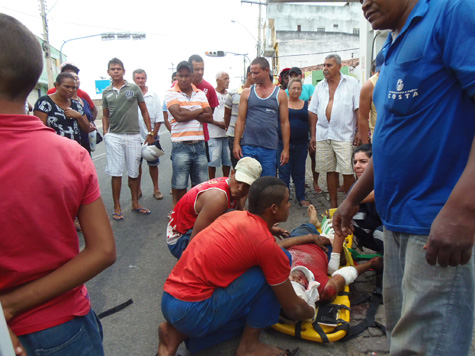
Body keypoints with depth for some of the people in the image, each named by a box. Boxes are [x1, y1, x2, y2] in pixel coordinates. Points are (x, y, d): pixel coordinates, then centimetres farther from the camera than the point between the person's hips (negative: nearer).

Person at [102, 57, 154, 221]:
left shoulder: (134, 88, 5)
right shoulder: (106, 92, 10)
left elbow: (144, 111, 7)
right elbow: (105, 115, 16)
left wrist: (150, 132, 3)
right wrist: (105, 132, 2)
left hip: (133, 136, 0)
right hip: (114, 137, 1)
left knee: (134, 172, 8)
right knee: (115, 173, 1)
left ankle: (135, 204, 23)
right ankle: (117, 207, 12)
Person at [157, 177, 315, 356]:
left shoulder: (234, 215, 6)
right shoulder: (267, 245, -15)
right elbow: (294, 309, -3)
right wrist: (312, 312, 19)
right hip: (193, 313, -8)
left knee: (251, 313, 24)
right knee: (268, 275, -9)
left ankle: (178, 333, 14)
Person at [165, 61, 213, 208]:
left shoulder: (200, 93, 12)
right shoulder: (171, 93, -1)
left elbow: (209, 117, 1)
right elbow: (179, 115, -16)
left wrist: (188, 113, -9)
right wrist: (200, 111, -3)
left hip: (199, 144, 4)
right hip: (181, 146, -4)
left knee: (200, 184, 11)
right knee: (179, 186, 2)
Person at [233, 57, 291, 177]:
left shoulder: (280, 94, 7)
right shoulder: (247, 92, 9)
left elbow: (284, 123, 5)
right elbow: (240, 120, 5)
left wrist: (286, 149, 0)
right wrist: (236, 143, -4)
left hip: (269, 148, 0)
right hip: (248, 146, 1)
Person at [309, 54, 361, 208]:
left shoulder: (352, 83, 3)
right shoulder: (320, 86, 14)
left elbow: (359, 109, -1)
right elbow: (313, 112, 13)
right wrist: (313, 135, 7)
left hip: (344, 135, -3)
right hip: (323, 135, 4)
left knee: (347, 171, -8)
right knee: (330, 171, 8)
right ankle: (333, 204, 18)